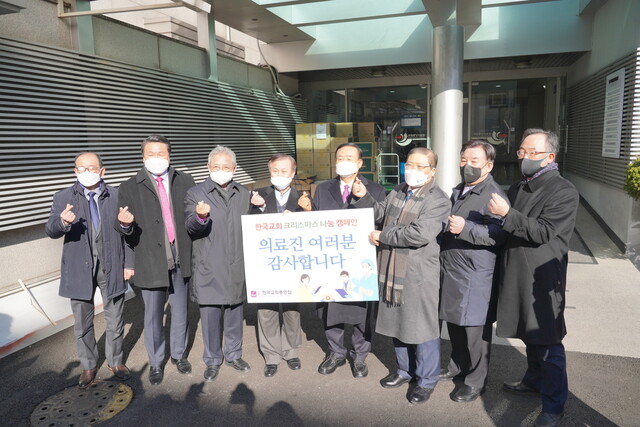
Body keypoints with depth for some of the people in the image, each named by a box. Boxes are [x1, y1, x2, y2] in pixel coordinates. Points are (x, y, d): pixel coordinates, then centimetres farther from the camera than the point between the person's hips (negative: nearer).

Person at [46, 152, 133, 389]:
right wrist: (62, 222, -33)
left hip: (111, 267, 0)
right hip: (80, 269, 0)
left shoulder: (117, 196, 0)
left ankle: (115, 361, 34)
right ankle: (88, 366, 33)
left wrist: (128, 263, 0)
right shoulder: (63, 198, -1)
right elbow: (51, 231, -10)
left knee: (115, 320, 12)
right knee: (82, 323, 12)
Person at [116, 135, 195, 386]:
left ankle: (178, 355, 38)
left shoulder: (185, 181, 3)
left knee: (180, 312, 16)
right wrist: (125, 224, -25)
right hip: (151, 262, -1)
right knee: (153, 316, 12)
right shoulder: (130, 187, -1)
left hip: (181, 260, 2)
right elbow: (123, 227, -2)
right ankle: (156, 363, 33)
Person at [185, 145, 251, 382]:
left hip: (237, 267, 3)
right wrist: (200, 217, -36)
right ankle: (212, 360, 25)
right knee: (210, 316, 6)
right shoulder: (196, 193, -3)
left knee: (235, 313, 16)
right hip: (209, 269, -3)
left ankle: (234, 354, 35)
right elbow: (190, 227, -17)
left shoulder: (244, 194, 9)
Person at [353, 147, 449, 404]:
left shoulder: (438, 200, -14)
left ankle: (426, 380, 26)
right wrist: (364, 197, 4)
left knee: (421, 327, 5)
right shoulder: (398, 192, 9)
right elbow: (381, 214, 22)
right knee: (397, 323, 19)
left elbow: (419, 234, -26)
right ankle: (405, 370, 40)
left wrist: (382, 236, -16)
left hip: (419, 275, -7)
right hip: (392, 271, 7)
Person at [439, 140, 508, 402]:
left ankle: (476, 381, 19)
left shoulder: (494, 195, -12)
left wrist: (466, 228, -30)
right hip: (449, 270, 8)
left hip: (475, 275, -8)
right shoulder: (458, 192, 17)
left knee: (474, 329, 2)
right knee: (453, 322, 19)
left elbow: (499, 234, -24)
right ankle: (458, 365, 38)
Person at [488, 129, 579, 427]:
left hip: (543, 279, -7)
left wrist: (507, 214, -28)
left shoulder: (565, 192, -11)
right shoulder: (518, 189, 12)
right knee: (530, 335, 22)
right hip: (516, 276, 7)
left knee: (547, 343, 1)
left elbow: (543, 232, -20)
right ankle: (534, 380, 40)